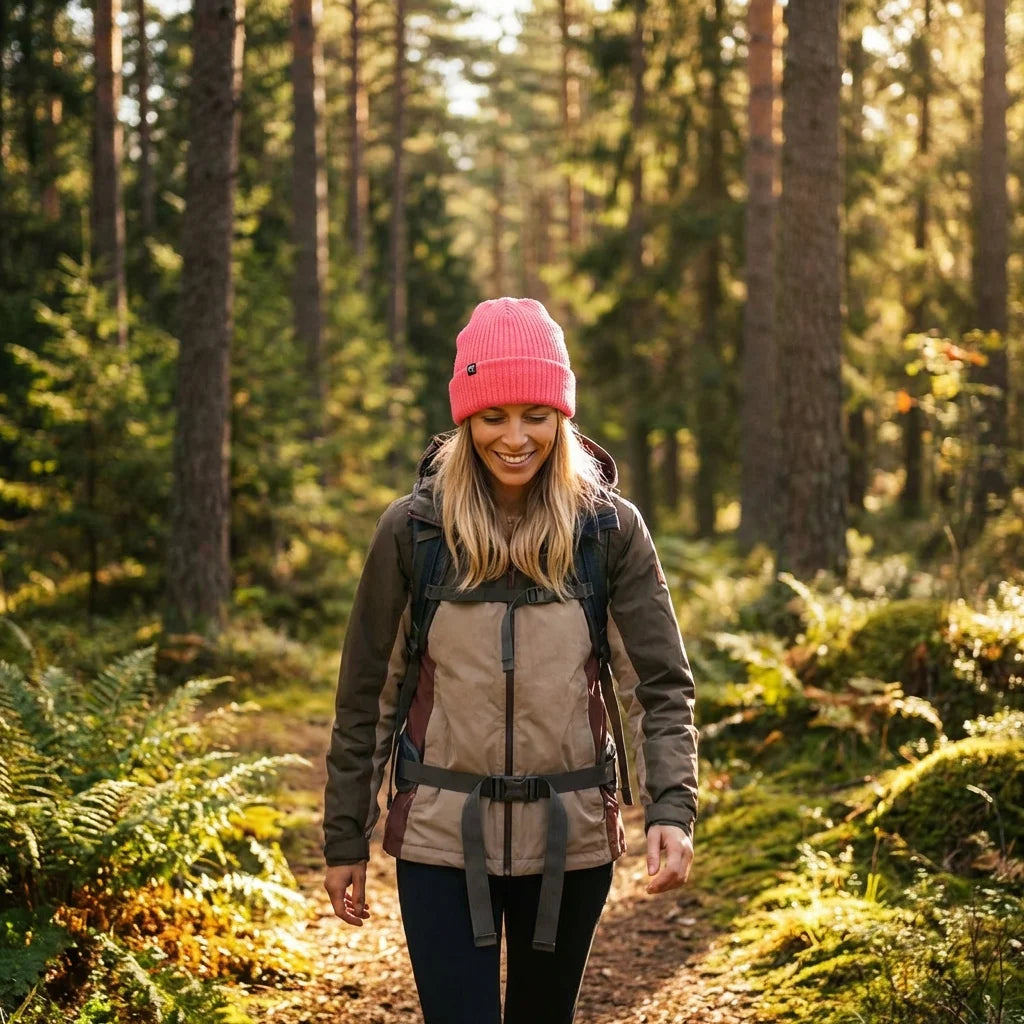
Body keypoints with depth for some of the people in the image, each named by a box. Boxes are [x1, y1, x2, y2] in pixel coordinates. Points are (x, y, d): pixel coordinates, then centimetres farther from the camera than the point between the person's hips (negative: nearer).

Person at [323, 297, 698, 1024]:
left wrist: (673, 808, -19)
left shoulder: (609, 528, -3)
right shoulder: (414, 528, -4)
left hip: (569, 838, 1)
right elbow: (367, 693, 2)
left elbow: (661, 685, -4)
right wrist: (345, 838, 4)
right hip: (442, 837, -1)